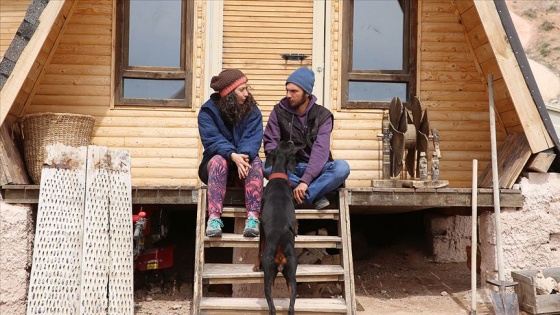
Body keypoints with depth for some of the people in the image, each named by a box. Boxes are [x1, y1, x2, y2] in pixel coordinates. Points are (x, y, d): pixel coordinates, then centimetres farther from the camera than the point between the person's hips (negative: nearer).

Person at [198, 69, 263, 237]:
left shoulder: (252, 110, 0)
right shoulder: (208, 111, -6)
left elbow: (253, 138, -15)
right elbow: (212, 140, -20)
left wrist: (245, 155, -38)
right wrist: (233, 156, -39)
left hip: (243, 166, 2)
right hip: (215, 166, -1)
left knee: (255, 161, -30)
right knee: (219, 160, -34)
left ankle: (253, 217, -44)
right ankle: (214, 218, -45)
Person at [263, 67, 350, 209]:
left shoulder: (322, 115, -6)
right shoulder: (279, 111, -1)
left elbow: (320, 149, -19)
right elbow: (270, 143, -5)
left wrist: (305, 180, -32)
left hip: (315, 168, -1)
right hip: (289, 168, 1)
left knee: (342, 167, -31)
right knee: (266, 167, -31)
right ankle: (315, 195, -25)